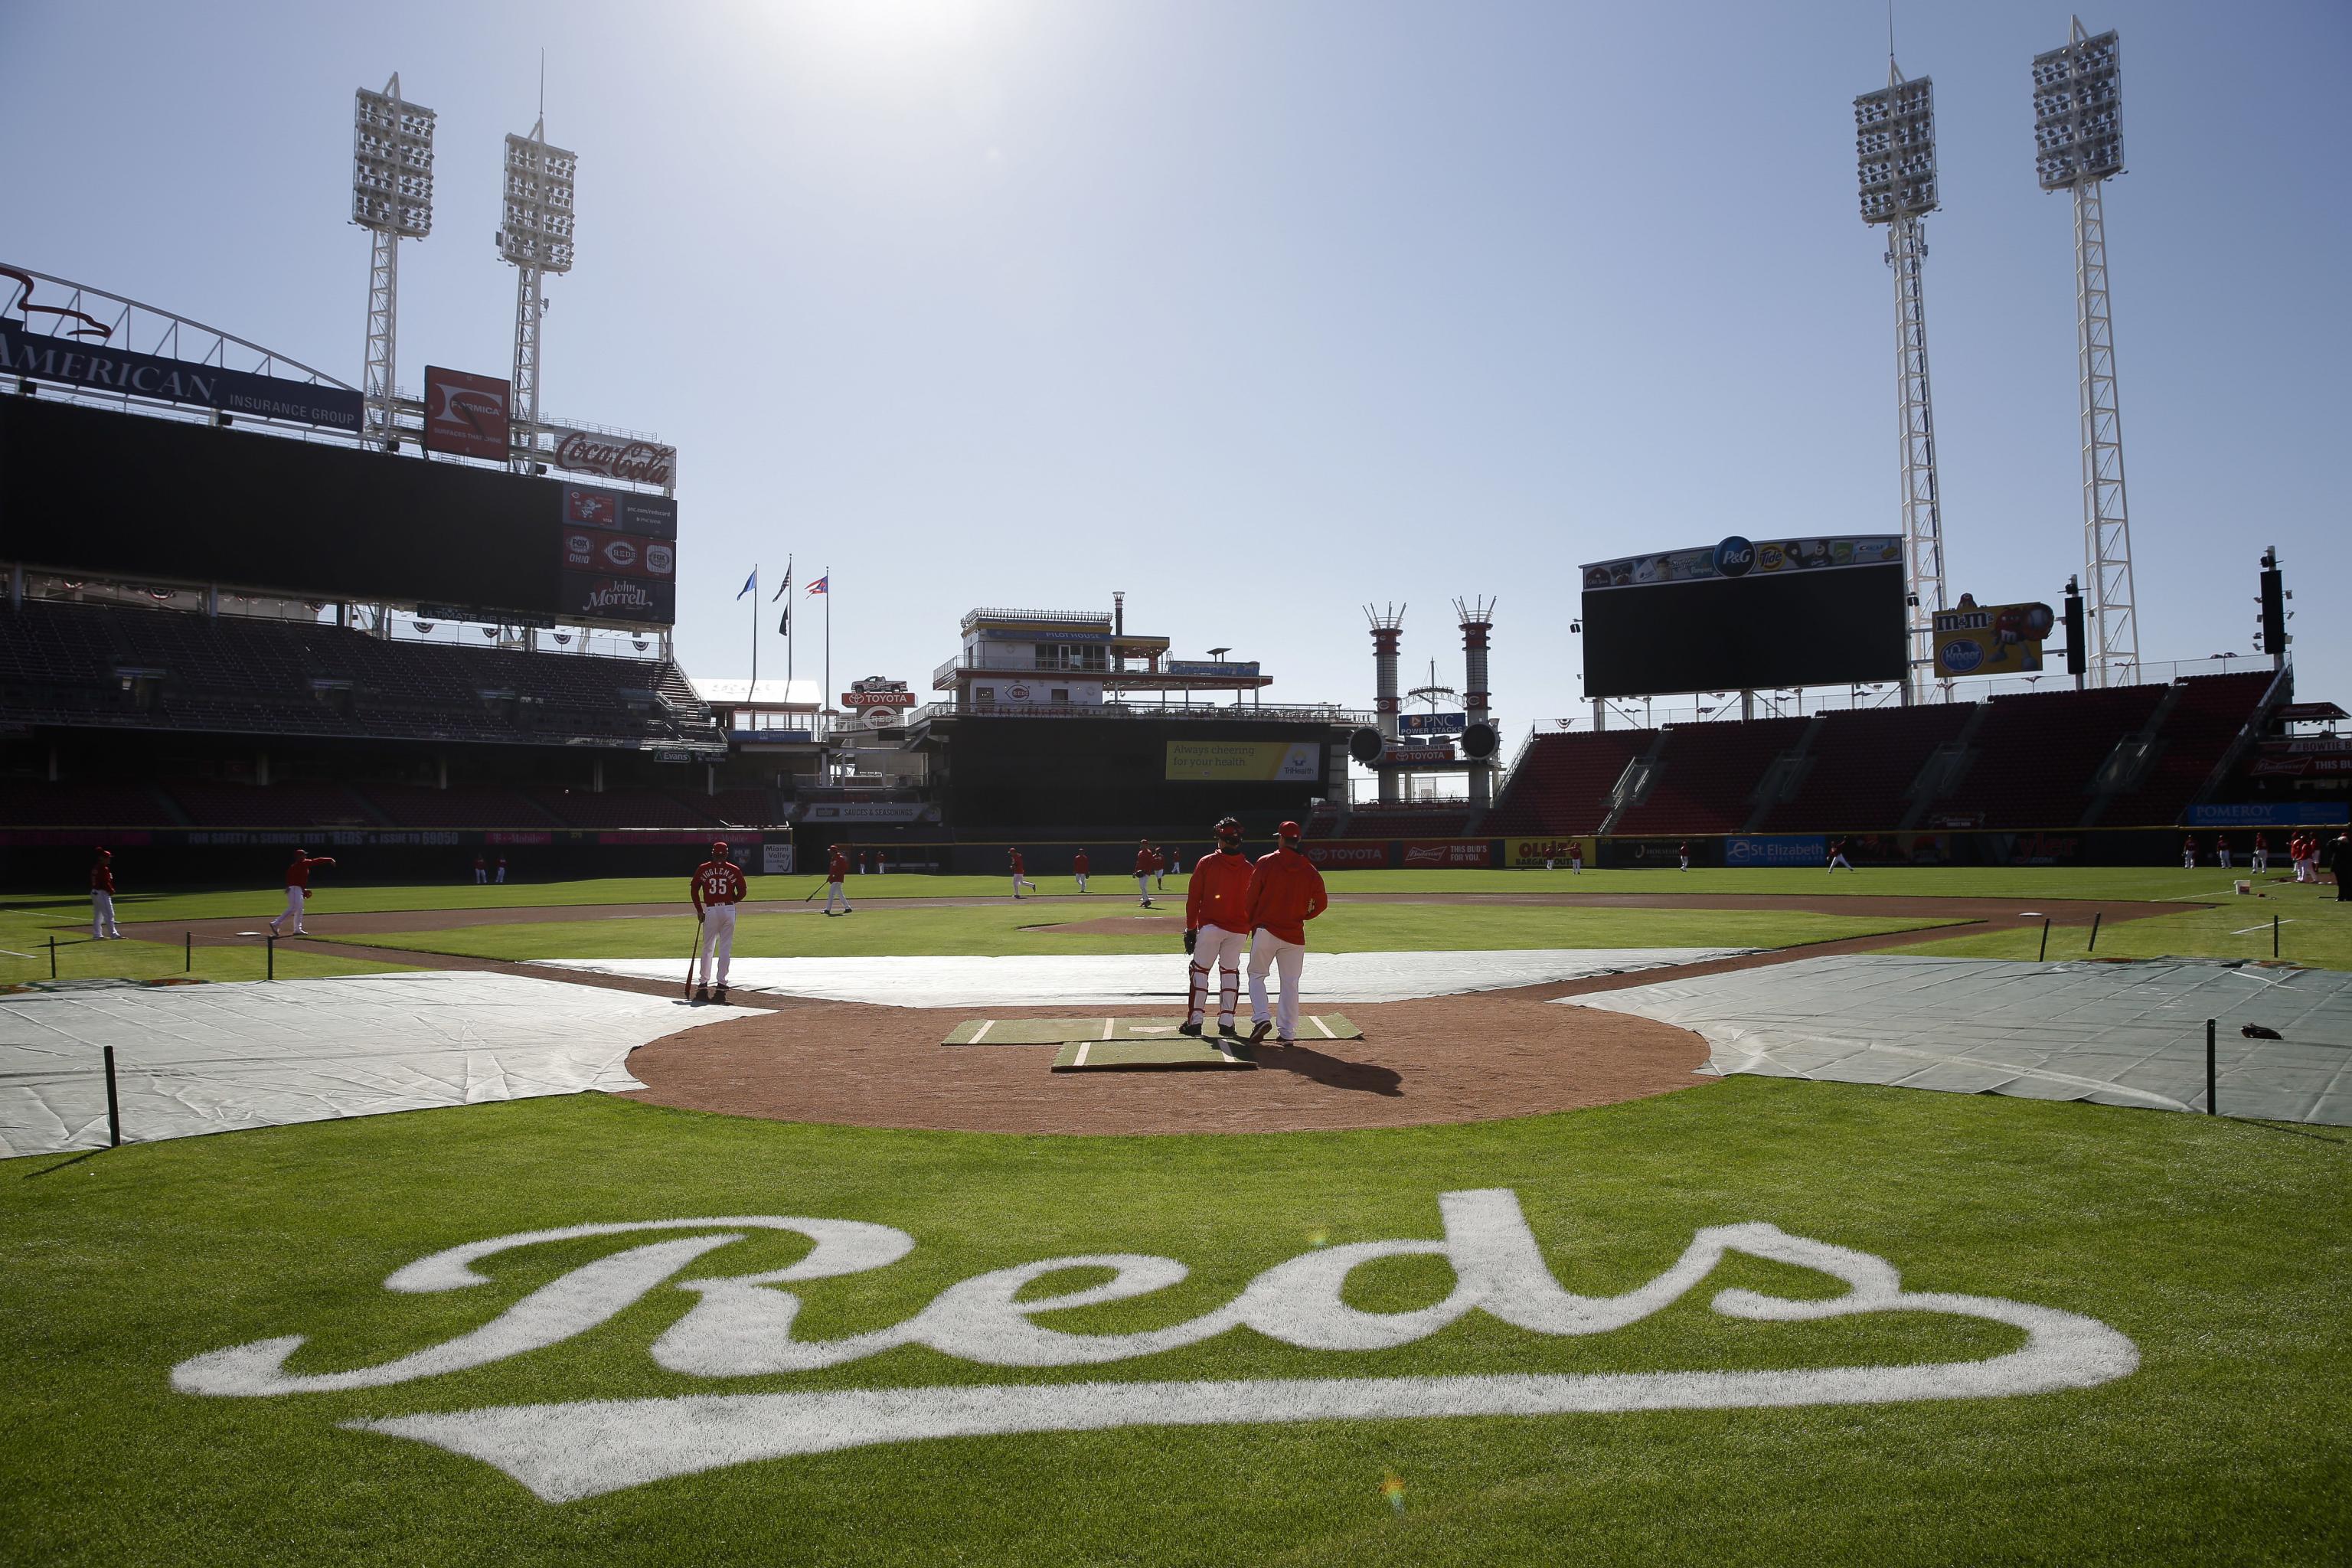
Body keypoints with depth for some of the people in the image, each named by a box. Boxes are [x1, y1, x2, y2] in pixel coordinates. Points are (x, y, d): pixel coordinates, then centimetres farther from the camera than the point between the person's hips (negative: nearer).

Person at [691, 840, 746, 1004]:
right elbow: (742, 892, 1)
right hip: (729, 911, -1)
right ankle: (721, 985, 0)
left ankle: (704, 985, 9)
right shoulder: (733, 870, 1)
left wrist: (699, 910, 8)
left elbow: (694, 890, 2)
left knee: (707, 948, 10)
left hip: (710, 911, 1)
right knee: (725, 949, 3)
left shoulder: (703, 869, 4)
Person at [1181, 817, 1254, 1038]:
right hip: (1239, 929, 2)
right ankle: (1226, 1022, 8)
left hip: (1210, 926, -2)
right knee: (1230, 972, 12)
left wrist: (1191, 928, 3)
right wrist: (1252, 927, 17)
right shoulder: (1249, 869, 3)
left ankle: (1195, 1021, 2)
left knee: (1199, 970, 6)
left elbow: (1193, 898, -3)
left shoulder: (1207, 863, -3)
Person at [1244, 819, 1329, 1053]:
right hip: (1295, 933, 2)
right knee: (1290, 983, 8)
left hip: (1266, 930, -2)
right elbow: (1322, 903, 4)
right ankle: (1287, 1032, 6)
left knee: (1256, 975, 10)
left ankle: (1261, 1018, -9)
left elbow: (1252, 897, -4)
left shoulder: (1266, 863, -6)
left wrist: (1251, 924, 9)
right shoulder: (1309, 869, 1)